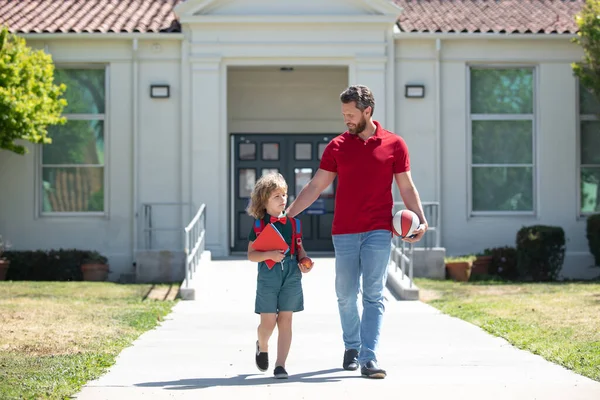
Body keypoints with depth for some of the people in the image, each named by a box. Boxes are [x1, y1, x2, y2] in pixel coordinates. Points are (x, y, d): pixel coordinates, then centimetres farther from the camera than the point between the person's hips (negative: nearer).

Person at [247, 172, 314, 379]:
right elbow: (251, 254, -2)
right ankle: (262, 346, 33)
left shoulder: (292, 222, 8)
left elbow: (300, 247, 17)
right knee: (268, 321, -1)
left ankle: (281, 364, 4)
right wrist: (269, 255, -19)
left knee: (285, 320, 1)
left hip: (291, 276, 3)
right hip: (268, 276, -2)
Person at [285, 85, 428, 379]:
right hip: (344, 232, 2)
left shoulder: (394, 145, 4)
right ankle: (352, 347, 24)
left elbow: (407, 188, 8)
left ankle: (368, 358, -11)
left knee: (373, 296, -7)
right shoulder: (337, 146, 7)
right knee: (345, 296, 6)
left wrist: (421, 220, -6)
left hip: (378, 231, -2)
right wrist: (286, 214, 2)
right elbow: (314, 187, 9)